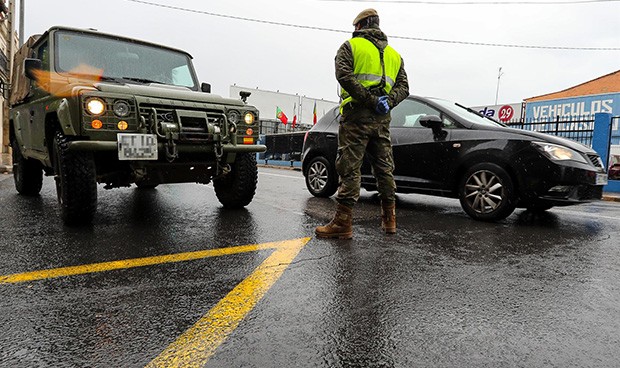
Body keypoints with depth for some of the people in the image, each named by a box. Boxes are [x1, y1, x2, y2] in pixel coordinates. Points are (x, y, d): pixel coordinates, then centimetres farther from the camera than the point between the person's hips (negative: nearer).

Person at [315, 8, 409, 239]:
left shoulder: (351, 46, 5)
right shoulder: (394, 54, 22)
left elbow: (344, 75, -13)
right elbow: (403, 87, 12)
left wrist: (370, 100, -16)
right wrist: (387, 102, -4)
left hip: (357, 115, -5)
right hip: (382, 119, 6)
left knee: (349, 168, -8)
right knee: (384, 168, 12)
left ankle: (343, 223, -10)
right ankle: (389, 219, 20)